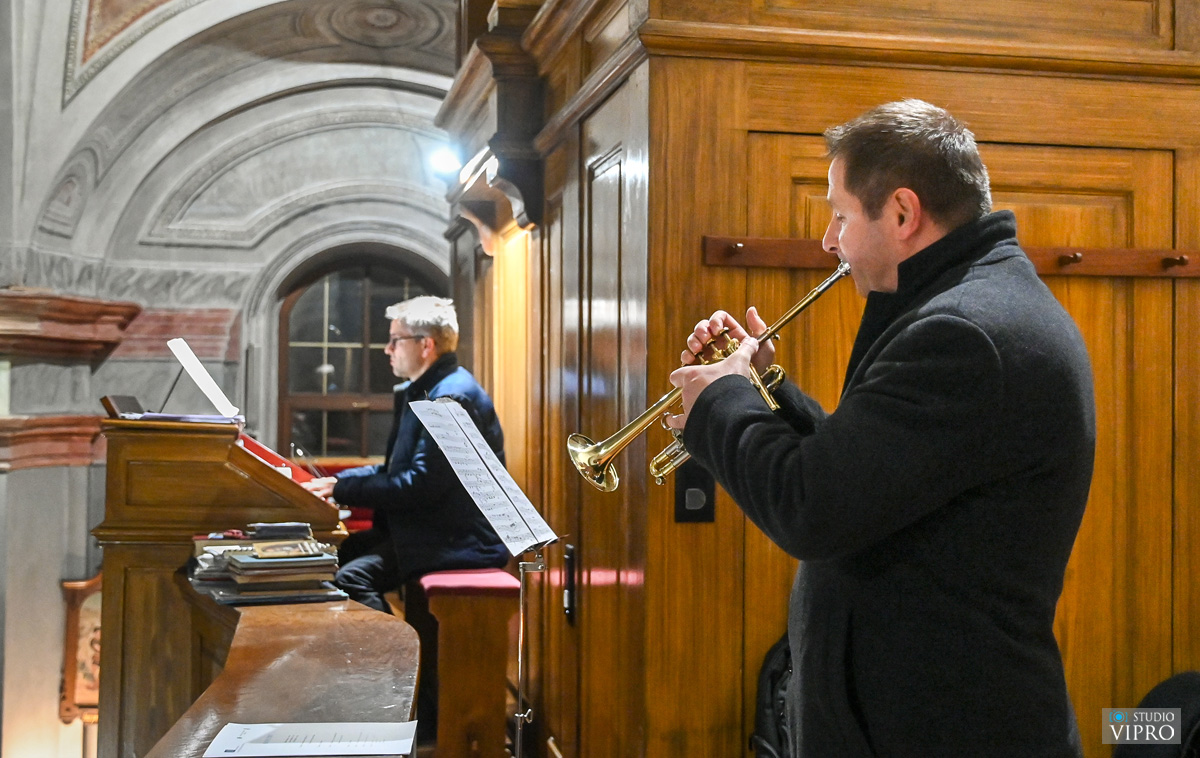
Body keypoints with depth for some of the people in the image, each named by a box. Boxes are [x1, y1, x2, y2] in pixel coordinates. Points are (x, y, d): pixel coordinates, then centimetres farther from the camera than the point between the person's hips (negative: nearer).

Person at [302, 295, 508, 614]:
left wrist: (341, 488, -18)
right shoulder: (418, 392, 17)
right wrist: (335, 481, 6)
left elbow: (421, 485, -23)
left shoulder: (454, 396, -18)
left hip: (459, 541, -11)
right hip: (421, 527, 11)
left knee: (350, 578, -23)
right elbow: (397, 469, 19)